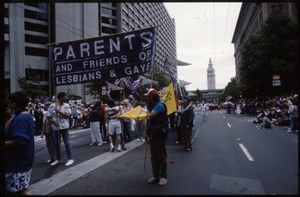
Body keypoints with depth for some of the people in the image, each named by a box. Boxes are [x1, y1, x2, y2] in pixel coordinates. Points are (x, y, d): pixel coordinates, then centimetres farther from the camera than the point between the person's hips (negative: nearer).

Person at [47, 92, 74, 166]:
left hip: (64, 127, -1)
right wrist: (53, 122, -16)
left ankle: (70, 159, 8)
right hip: (55, 127, 1)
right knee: (56, 144, 11)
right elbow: (48, 117, 0)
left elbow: (68, 115, -8)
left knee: (67, 143, 1)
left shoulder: (66, 105, 0)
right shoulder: (52, 106, 0)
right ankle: (58, 159, 26)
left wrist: (60, 112, -18)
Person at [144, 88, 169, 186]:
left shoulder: (160, 105, -17)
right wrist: (147, 132, 16)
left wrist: (148, 109, -5)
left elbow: (149, 117, -25)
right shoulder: (152, 105, 12)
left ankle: (163, 176, 17)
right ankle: (155, 175, 27)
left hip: (159, 134, -9)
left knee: (161, 156, 3)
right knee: (153, 156, 15)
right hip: (152, 134, 9)